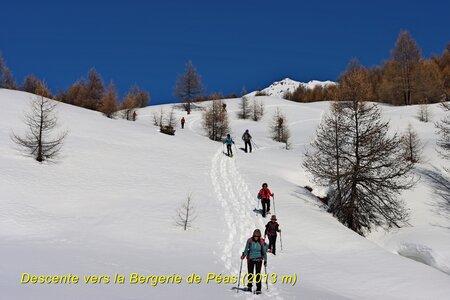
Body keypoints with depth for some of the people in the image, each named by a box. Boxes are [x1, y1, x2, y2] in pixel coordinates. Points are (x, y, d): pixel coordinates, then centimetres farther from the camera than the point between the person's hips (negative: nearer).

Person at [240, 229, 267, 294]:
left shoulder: (261, 242, -5)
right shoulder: (249, 241, -5)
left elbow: (264, 252, 3)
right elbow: (246, 249, 3)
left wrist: (265, 261, 2)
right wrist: (243, 255, -13)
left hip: (258, 259, -1)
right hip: (250, 259, 1)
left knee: (258, 274, -8)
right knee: (250, 273, 8)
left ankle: (258, 289, -2)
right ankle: (249, 286, 30)